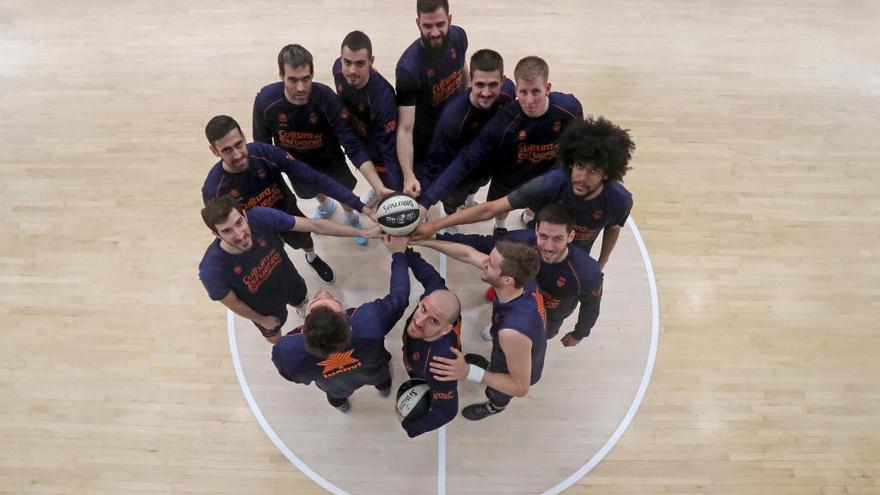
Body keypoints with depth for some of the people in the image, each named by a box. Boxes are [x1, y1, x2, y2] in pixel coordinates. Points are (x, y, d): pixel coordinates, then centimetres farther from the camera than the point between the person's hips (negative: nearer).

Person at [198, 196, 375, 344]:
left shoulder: (261, 217, -39)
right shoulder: (212, 270, -42)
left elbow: (314, 225, -30)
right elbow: (232, 303, -21)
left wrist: (362, 232, -27)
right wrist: (262, 320, -4)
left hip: (289, 281, 2)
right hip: (264, 308, -1)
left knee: (300, 302, 35)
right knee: (273, 336, 30)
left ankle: (301, 307, 72)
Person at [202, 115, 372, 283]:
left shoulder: (264, 153, -35)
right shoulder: (213, 190, -34)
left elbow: (314, 178, -34)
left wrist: (359, 205, -37)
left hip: (288, 212, 2)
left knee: (304, 240, 30)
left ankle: (312, 258, 66)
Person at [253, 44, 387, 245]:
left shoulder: (326, 98, -37)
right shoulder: (265, 101, -32)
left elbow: (354, 147, -37)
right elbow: (261, 146, -14)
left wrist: (381, 189, -47)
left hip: (329, 159, -2)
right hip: (295, 164, 2)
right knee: (311, 191, 31)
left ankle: (351, 217, 58)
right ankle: (324, 205, 68)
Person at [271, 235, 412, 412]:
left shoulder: (284, 351, -46)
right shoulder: (371, 319, -50)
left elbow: (298, 377, -20)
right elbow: (399, 296, -28)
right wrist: (398, 253, -13)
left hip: (335, 386, 1)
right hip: (373, 373, 0)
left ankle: (340, 404, 74)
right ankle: (384, 387, 73)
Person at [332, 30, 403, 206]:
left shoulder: (383, 98, -42)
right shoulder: (338, 68, -23)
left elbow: (392, 150, -37)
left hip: (381, 150, -6)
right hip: (355, 137, 6)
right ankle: (376, 191, 64)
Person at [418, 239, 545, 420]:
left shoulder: (513, 332, -51)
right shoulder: (523, 280, -31)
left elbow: (520, 388, -35)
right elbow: (469, 254, -19)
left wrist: (468, 372, -44)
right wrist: (423, 240, -19)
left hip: (520, 373, -5)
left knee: (496, 395, 31)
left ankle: (496, 406, 66)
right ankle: (491, 368, 71)